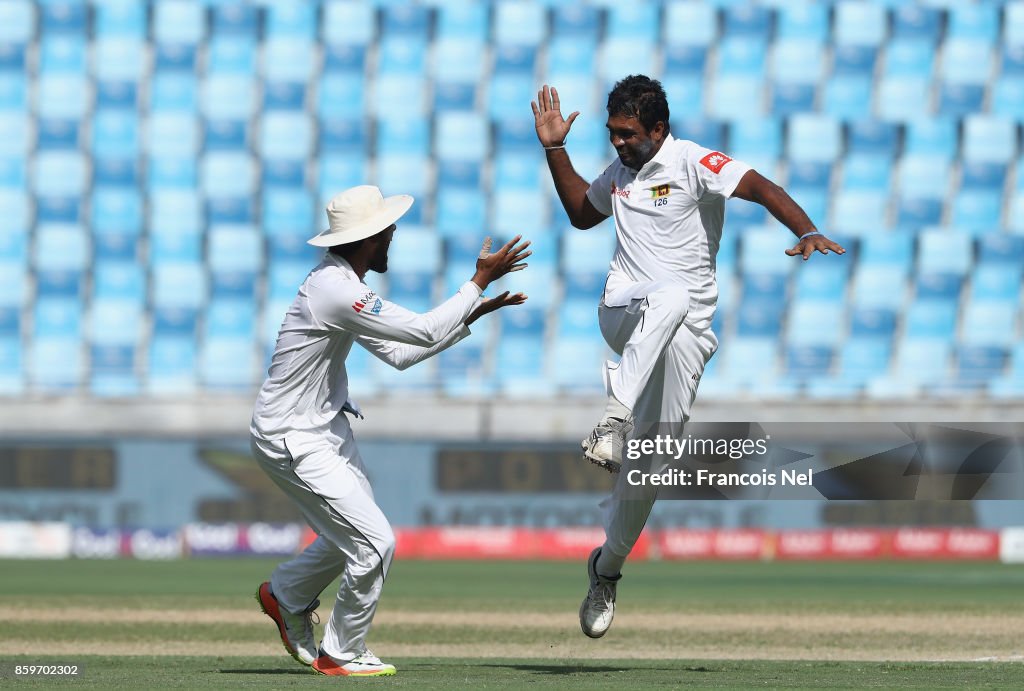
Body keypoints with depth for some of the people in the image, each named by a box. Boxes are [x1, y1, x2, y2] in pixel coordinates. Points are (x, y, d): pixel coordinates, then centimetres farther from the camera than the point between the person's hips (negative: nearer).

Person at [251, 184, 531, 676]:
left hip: (327, 426, 10)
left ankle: (285, 596, 43)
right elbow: (425, 333, -26)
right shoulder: (336, 292, -27)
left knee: (353, 534, 22)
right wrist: (479, 281, -18)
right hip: (292, 440, -10)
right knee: (374, 542, -10)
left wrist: (471, 314, 6)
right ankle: (341, 655, 6)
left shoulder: (343, 284, 6)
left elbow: (398, 352, 11)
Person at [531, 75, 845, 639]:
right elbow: (581, 213, 36)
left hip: (684, 332, -2)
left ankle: (607, 569, 12)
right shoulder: (618, 172, 16)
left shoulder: (691, 163, -5)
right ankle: (616, 418, -53)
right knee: (670, 296, -37)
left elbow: (760, 188, -18)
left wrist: (807, 233, -35)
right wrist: (555, 149, 26)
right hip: (623, 313, 2)